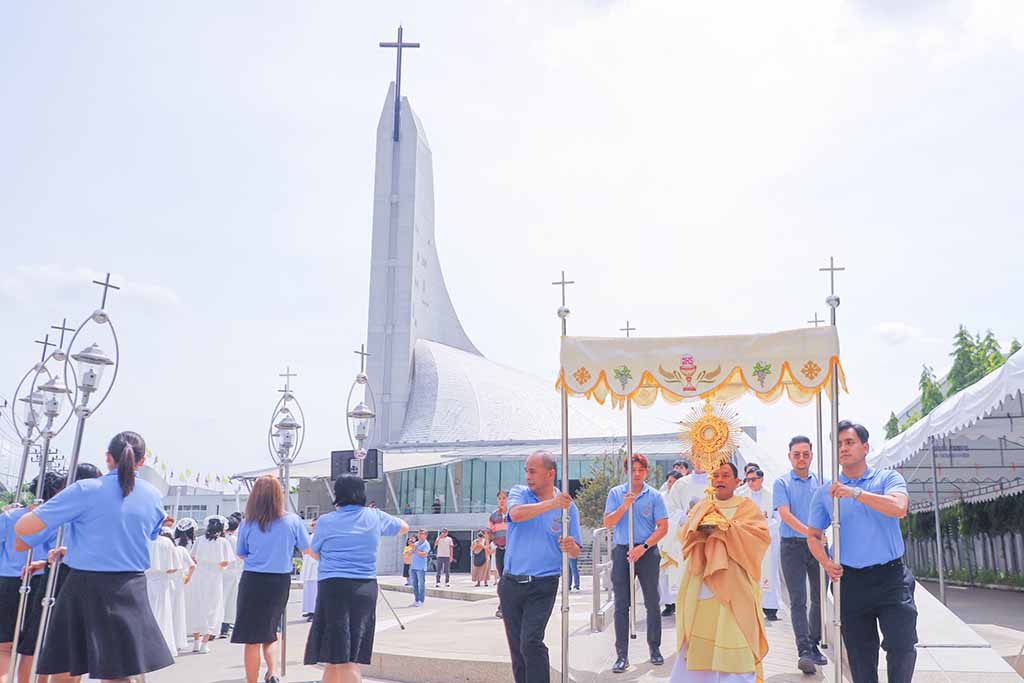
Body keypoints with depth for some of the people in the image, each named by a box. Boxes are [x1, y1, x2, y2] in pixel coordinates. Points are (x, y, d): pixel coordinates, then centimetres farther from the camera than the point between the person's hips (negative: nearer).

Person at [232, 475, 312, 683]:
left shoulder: (247, 523, -6)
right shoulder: (293, 521, -6)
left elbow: (242, 555, 6)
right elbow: (307, 550, 4)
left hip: (253, 581, -1)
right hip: (280, 582, 2)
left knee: (252, 638, 7)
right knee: (270, 632, 19)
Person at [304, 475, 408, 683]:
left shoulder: (326, 521, 0)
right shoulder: (375, 517, 6)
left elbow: (315, 554, 16)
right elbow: (404, 527, 25)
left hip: (334, 587, -2)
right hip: (366, 588, 3)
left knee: (337, 656, -1)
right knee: (352, 657, 7)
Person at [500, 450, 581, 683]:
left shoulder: (567, 506, 0)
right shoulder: (519, 493, 3)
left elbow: (575, 552, 2)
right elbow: (516, 514, -22)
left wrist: (570, 547, -21)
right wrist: (551, 504, -29)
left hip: (542, 586, -3)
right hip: (510, 583, 3)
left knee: (531, 642, -16)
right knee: (516, 646, 10)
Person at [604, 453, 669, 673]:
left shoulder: (654, 496, 0)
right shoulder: (615, 493, 4)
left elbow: (663, 527, -4)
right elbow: (608, 523, -1)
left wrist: (643, 547, -14)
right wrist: (624, 506, -16)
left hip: (647, 551, -1)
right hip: (622, 551, 1)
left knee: (652, 603, 6)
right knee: (621, 604, 1)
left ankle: (655, 648, 22)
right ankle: (622, 654, 6)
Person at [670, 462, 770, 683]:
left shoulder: (746, 506, 6)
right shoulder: (702, 507, 17)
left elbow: (760, 533, -8)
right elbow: (684, 535, 9)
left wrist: (724, 528, -16)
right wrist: (700, 528, -13)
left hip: (732, 584, -3)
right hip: (702, 585, 3)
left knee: (732, 637, -8)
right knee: (698, 640, 1)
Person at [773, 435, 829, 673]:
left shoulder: (820, 482, 9)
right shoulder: (782, 483, 0)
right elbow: (785, 514, -11)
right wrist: (808, 532, -24)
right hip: (792, 545, -3)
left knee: (819, 598, 9)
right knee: (798, 600, -5)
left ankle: (813, 646, 23)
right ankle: (804, 651, -9)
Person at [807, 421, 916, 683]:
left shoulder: (887, 479, 1)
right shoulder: (825, 493, 7)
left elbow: (899, 507, -19)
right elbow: (813, 536, 11)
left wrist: (855, 493, -21)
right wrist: (826, 563, -7)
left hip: (890, 576, -2)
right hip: (850, 580, 2)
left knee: (902, 645, -9)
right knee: (860, 654, 9)